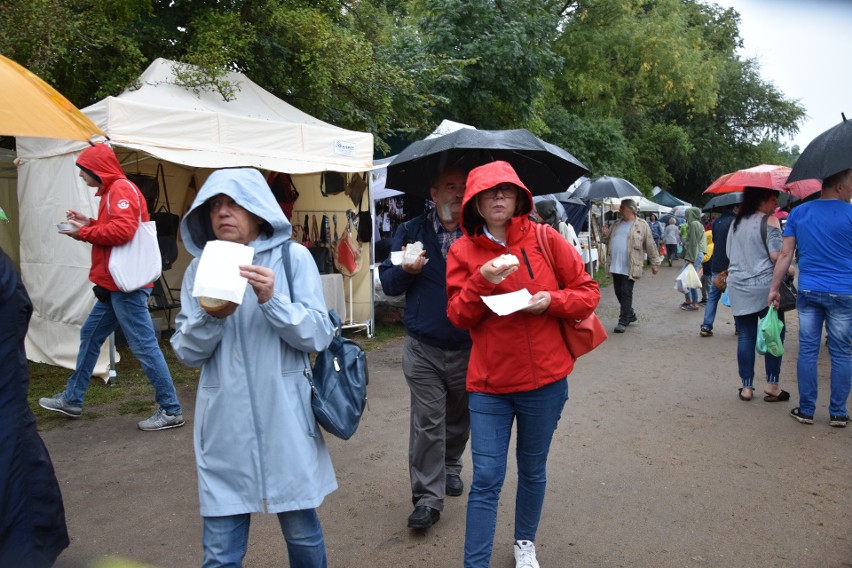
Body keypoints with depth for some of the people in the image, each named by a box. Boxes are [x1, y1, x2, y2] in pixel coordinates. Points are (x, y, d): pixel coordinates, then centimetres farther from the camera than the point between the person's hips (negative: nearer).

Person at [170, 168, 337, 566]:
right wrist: (212, 317, -17)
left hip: (284, 423, -2)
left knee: (303, 534, 13)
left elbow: (318, 336, -6)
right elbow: (186, 352, 3)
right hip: (224, 428, 2)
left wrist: (272, 301, -21)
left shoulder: (292, 258, -3)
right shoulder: (200, 268, 5)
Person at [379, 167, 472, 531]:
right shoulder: (411, 232, 2)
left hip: (468, 348, 1)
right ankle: (427, 497, 7)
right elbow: (388, 283, 2)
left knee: (460, 418, 18)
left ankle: (451, 467, 43)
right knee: (427, 422, -2)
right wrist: (406, 271, -19)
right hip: (423, 348, -1)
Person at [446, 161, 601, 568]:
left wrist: (552, 300, -16)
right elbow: (458, 316, -4)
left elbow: (588, 292, 2)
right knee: (486, 479, -1)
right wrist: (481, 282, -20)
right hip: (489, 382, 0)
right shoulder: (463, 251, -1)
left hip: (544, 380, 1)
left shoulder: (545, 239, -2)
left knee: (533, 471, 16)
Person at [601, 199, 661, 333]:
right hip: (616, 266, 7)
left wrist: (655, 263, -3)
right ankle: (630, 314, 32)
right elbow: (609, 240, 24)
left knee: (626, 293, -5)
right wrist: (605, 236, 1)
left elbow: (650, 245, -2)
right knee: (619, 292, 13)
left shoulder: (642, 225, -3)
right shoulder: (617, 224, 15)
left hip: (630, 267, -6)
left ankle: (623, 321, 1)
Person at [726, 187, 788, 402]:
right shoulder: (769, 221, -9)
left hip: (738, 288, 5)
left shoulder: (736, 222, 11)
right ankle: (772, 384, 10)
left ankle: (746, 387, 11)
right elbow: (776, 255, -16)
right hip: (764, 287, -5)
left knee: (745, 336, 8)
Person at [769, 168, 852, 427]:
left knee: (807, 351, 8)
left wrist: (774, 288, 5)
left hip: (807, 292, 3)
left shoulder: (798, 213, 4)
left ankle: (806, 410, 14)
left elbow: (785, 254, 2)